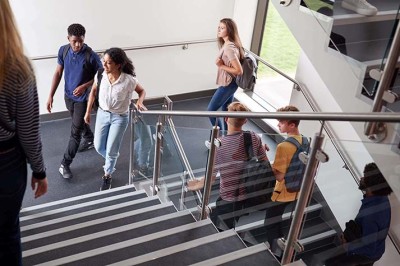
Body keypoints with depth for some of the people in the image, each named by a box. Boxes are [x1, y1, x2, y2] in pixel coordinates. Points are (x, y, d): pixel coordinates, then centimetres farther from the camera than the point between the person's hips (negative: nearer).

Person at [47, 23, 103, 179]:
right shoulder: (63, 51, -8)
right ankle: (89, 140, 54)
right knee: (80, 123, 26)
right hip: (68, 95, 5)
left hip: (83, 98, -5)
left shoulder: (91, 56, -22)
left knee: (75, 132, -2)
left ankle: (65, 164, 8)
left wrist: (84, 86, -25)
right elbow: (58, 73, 1)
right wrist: (51, 95, -2)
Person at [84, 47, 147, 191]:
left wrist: (139, 102, -28)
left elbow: (142, 91, -6)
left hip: (120, 118, -3)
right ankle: (111, 160, 48)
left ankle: (107, 175, 33)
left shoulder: (129, 80, -26)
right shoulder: (101, 75, -17)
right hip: (102, 114, 4)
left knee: (111, 150, 6)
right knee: (98, 147, 14)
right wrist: (88, 112, 7)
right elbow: (93, 91, 1)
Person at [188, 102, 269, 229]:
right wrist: (262, 149, 18)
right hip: (250, 195, 4)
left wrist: (196, 186, 3)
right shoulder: (254, 138, -13)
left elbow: (210, 177, -17)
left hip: (228, 198, -4)